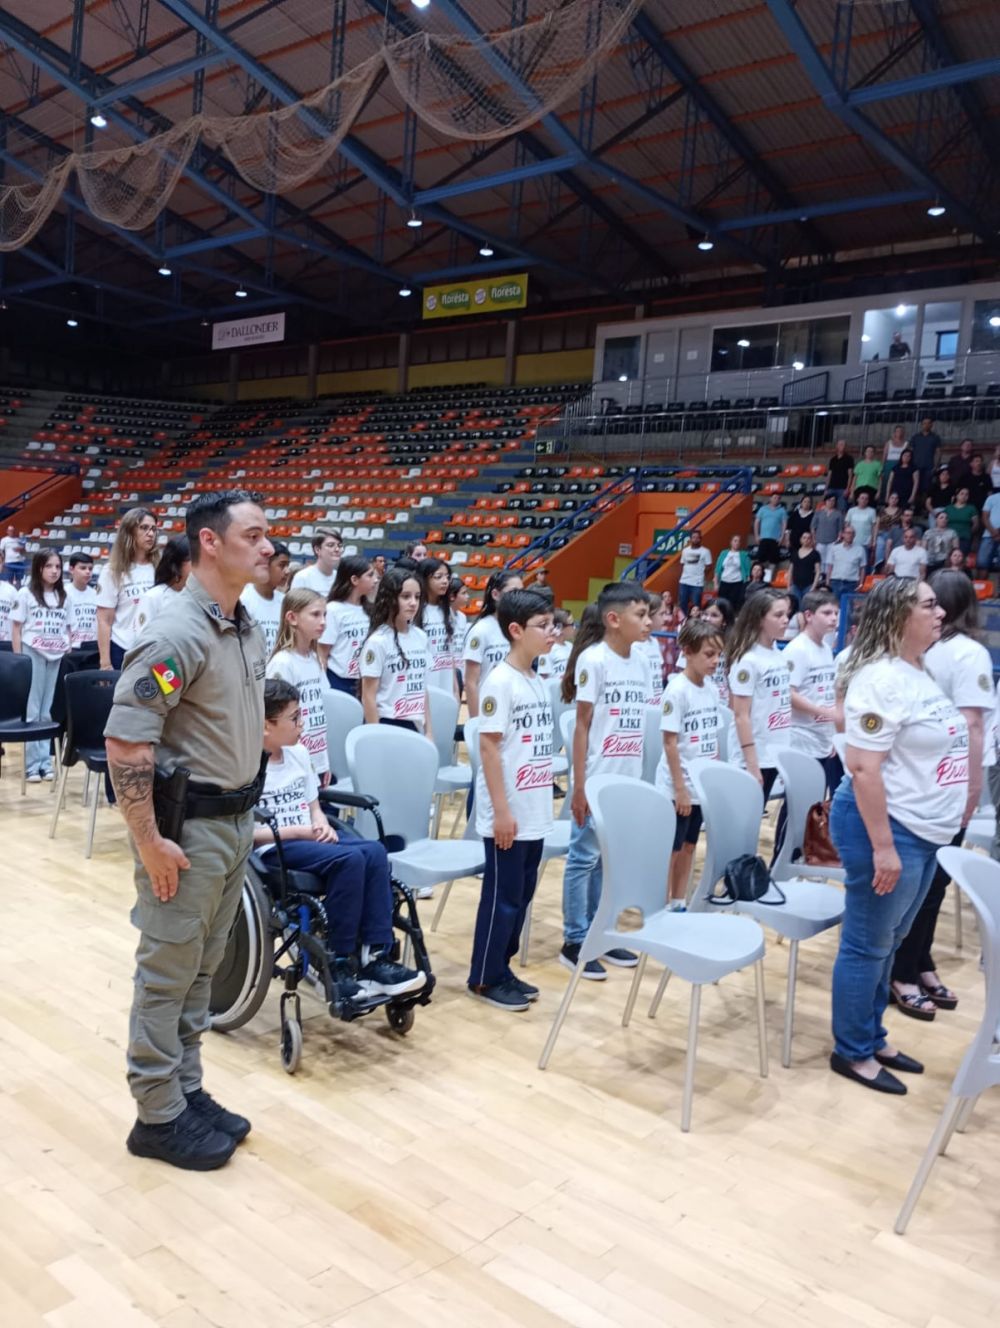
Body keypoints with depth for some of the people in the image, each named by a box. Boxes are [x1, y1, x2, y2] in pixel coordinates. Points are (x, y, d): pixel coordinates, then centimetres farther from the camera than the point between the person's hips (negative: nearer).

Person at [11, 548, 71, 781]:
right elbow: (16, 629, -2)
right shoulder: (26, 593, -1)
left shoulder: (63, 596, 11)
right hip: (33, 655, -3)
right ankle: (32, 764, 4)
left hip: (55, 657, 3)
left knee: (47, 712, 7)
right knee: (31, 711, 1)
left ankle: (45, 762, 11)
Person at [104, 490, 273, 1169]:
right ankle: (159, 1116, 21)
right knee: (166, 974, 6)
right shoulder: (176, 635, -21)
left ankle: (188, 1091, 33)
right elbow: (124, 744, -23)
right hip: (188, 828, -8)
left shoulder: (250, 629, 6)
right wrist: (150, 843, -21)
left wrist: (247, 810, 17)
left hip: (237, 820, 8)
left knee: (203, 968, 18)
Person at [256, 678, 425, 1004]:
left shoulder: (299, 754, 14)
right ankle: (337, 964, -19)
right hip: (273, 850, -7)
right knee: (349, 859, -30)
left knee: (374, 851, -19)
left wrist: (322, 824, -2)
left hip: (308, 842, 8)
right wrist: (296, 831, -17)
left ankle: (374, 958, -20)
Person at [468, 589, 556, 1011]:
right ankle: (484, 978, 16)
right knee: (502, 896, 2)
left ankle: (502, 969, 28)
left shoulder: (538, 682, 9)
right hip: (508, 813, -8)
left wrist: (541, 802, 15)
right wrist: (501, 810, -19)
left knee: (522, 895, 15)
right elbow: (488, 746, -17)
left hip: (534, 813, 8)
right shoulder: (500, 681, -15)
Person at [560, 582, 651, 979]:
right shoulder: (593, 660, -12)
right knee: (584, 857, 4)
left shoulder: (641, 663, 7)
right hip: (597, 779, -6)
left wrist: (638, 778, 12)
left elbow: (638, 724, 12)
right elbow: (582, 725, -11)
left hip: (628, 780, 6)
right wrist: (579, 786, -12)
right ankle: (575, 941, 14)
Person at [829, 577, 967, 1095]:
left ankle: (872, 1038, 33)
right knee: (867, 946, 4)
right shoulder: (881, 679, -20)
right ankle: (852, 1052, 18)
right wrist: (883, 845, -24)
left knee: (887, 944, 19)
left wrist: (948, 815, 21)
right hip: (887, 827, -9)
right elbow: (864, 767, -24)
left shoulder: (920, 674, 11)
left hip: (923, 831, 9)